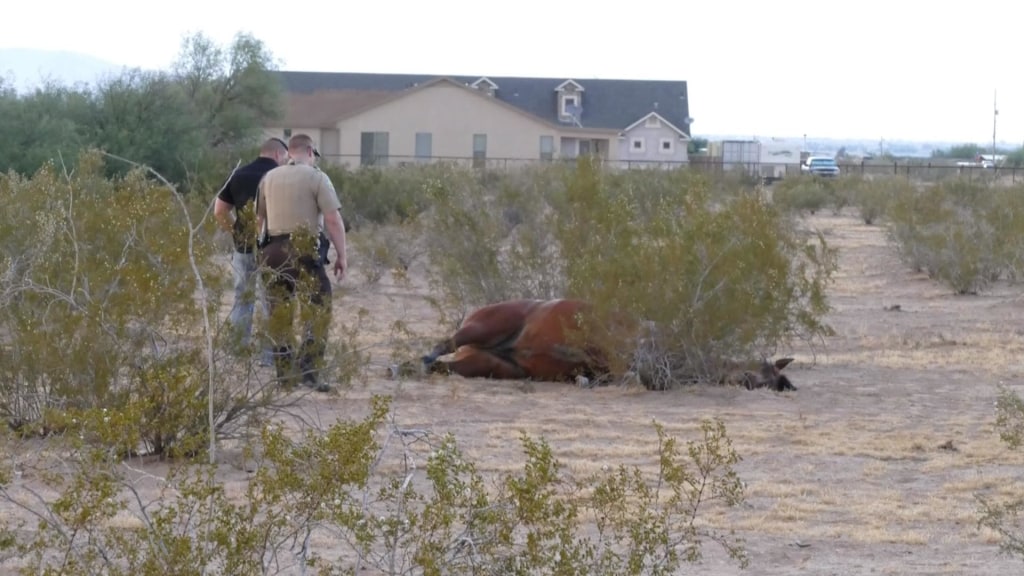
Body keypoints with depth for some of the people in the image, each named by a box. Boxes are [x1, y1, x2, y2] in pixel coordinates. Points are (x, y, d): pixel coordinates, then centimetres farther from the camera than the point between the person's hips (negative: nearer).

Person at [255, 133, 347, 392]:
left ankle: (284, 373, 12)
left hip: (273, 251, 5)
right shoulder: (316, 177, -3)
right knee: (318, 310, 1)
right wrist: (342, 255, -5)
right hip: (305, 251, -5)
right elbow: (333, 220, -10)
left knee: (279, 312, 11)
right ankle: (309, 369, -8)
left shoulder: (269, 178, 13)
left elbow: (259, 218, 17)